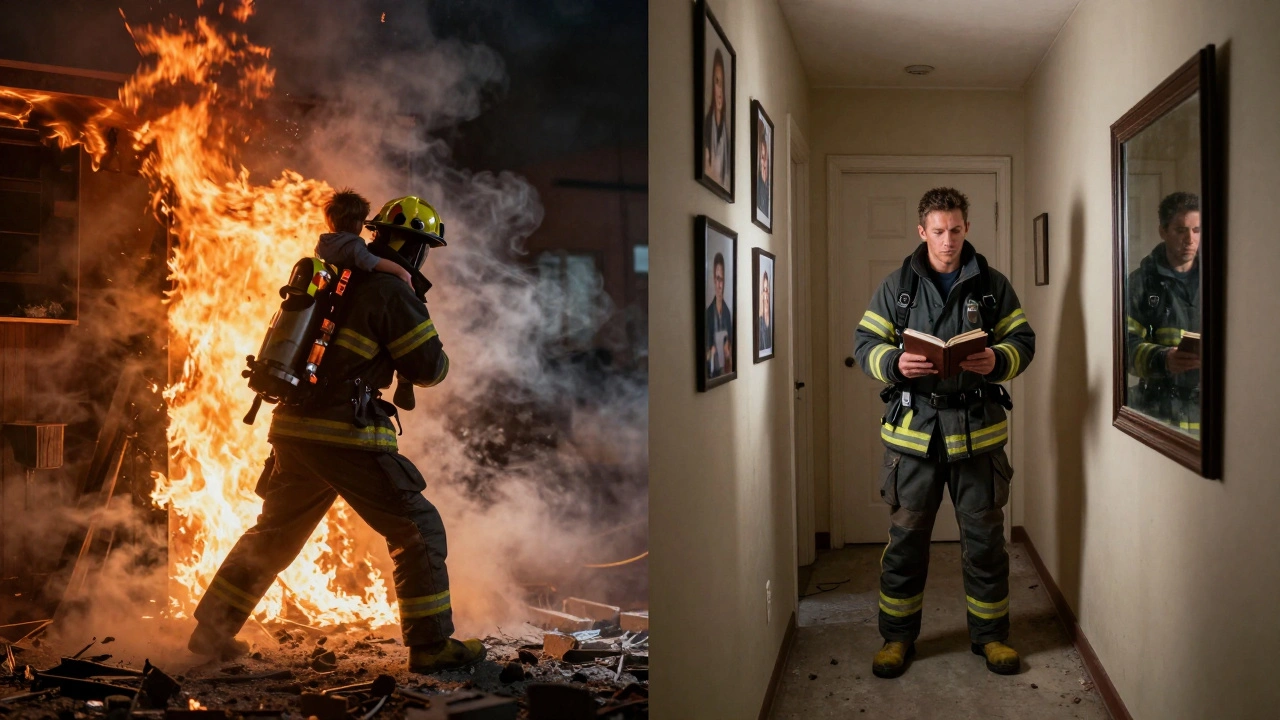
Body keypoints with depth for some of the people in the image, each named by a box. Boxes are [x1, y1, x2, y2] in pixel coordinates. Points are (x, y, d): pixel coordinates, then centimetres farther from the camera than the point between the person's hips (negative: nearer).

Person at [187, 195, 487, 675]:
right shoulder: (393, 294, -10)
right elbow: (429, 369, -7)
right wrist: (433, 345, 14)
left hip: (294, 428, 8)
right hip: (345, 436, -8)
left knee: (273, 534, 23)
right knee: (418, 528, 2)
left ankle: (212, 632, 29)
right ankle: (431, 645, 3)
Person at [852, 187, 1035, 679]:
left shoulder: (993, 286, 7)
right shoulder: (896, 287, 6)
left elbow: (1023, 340, 7)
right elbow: (864, 343, 4)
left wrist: (998, 360, -16)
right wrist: (896, 363, -17)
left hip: (978, 430, 1)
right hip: (912, 430, 0)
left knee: (984, 537, 9)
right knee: (906, 537, 7)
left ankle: (990, 633, 26)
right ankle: (897, 637, 21)